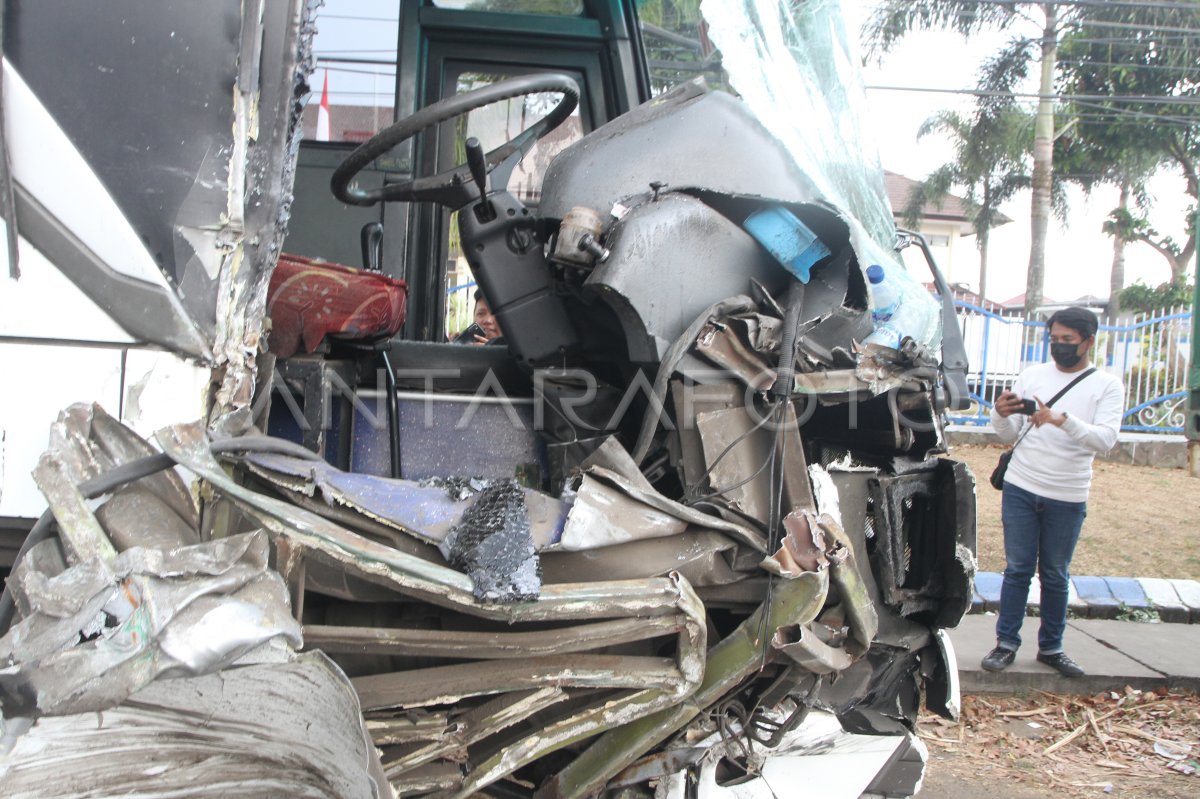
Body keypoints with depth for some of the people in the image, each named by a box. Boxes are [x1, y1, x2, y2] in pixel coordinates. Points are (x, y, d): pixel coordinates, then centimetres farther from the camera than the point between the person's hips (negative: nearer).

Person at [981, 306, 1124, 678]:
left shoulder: (1107, 386, -1)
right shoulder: (1032, 376, 3)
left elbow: (1106, 439, -16)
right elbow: (1009, 434, 6)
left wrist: (1062, 420, -31)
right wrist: (1001, 415, -17)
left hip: (1067, 498, -1)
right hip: (1020, 489, 1)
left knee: (1056, 576, 10)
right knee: (1017, 569, 6)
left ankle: (1051, 647, 23)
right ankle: (1006, 643, 14)